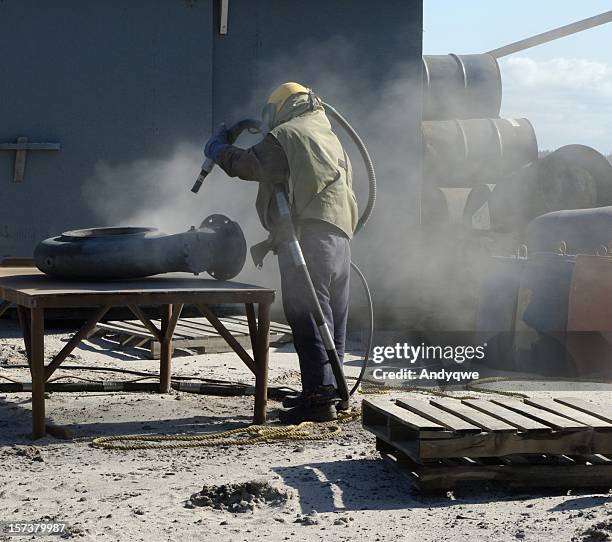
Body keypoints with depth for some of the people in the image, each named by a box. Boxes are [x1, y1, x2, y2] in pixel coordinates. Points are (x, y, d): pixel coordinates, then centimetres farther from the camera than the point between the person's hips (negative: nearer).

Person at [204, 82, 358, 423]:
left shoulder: (286, 135, 0)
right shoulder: (331, 138, 27)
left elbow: (246, 165, -9)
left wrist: (217, 148, 12)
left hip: (307, 232, -9)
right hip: (340, 233, 9)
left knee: (308, 317, -10)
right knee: (333, 319, 12)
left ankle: (320, 397, -14)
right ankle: (332, 391, 17)